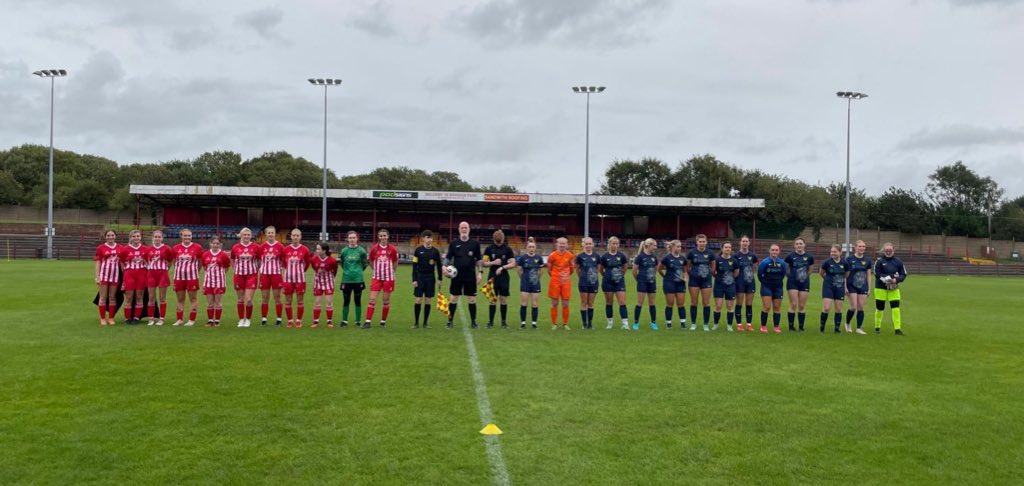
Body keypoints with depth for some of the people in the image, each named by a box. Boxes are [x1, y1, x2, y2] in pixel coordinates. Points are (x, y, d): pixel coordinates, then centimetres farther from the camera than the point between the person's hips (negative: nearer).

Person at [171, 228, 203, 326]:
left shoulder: (197, 248, -4)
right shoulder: (176, 248, 3)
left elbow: (200, 262, 5)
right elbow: (174, 262, 14)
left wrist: (194, 270, 7)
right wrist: (179, 269, 10)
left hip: (192, 277, -3)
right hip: (179, 276, 3)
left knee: (192, 298, 1)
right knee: (180, 299, 9)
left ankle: (192, 320, 6)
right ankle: (179, 319, 15)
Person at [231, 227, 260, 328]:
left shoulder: (256, 247, -3)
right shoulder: (235, 247, 1)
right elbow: (232, 261, 17)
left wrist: (259, 274, 3)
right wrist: (237, 268, 7)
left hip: (252, 275, -1)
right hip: (239, 275, 1)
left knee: (249, 300, -7)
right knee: (240, 300, 7)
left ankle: (248, 319, 11)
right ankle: (241, 319, 20)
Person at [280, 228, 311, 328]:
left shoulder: (305, 250, -2)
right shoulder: (285, 249, 0)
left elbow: (307, 263, 12)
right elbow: (282, 262, 14)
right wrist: (289, 268, 11)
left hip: (300, 278, -1)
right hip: (288, 278, 1)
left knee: (300, 300, 2)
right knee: (288, 300, 4)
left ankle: (299, 321, 11)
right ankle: (290, 321, 14)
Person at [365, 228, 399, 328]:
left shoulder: (392, 249, -3)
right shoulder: (374, 248, -1)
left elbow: (395, 262, 10)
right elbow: (371, 261, 12)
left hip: (388, 278, 0)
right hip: (376, 277, 0)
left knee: (386, 300, 5)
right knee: (372, 299, -6)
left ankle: (383, 321, 16)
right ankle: (368, 321, -4)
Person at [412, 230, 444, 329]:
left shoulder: (435, 251, 3)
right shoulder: (418, 250, -2)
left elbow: (438, 266, 10)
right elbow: (414, 266, -1)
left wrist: (440, 278, 7)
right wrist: (414, 279, -6)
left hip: (430, 278, 2)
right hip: (420, 277, -2)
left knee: (428, 301, 3)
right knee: (418, 300, -3)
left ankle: (426, 322, 12)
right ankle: (416, 322, 9)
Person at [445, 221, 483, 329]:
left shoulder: (475, 243, 5)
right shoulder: (454, 243, 4)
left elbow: (479, 259, 8)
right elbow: (448, 258, 7)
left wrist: (480, 272, 1)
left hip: (470, 276, 0)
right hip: (457, 275, 0)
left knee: (472, 299, 3)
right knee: (454, 298, 3)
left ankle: (473, 322, 13)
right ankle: (450, 321, 11)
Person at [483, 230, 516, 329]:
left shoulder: (508, 249, 0)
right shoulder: (489, 249, 2)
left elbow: (513, 264, -2)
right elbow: (484, 263, 3)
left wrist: (502, 267, -15)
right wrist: (493, 262, -14)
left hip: (504, 277, 0)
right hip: (492, 277, 0)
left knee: (504, 300, 3)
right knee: (492, 300, 0)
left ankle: (504, 321, 13)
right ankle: (490, 321, 6)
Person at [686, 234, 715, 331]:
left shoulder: (710, 253, -1)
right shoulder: (692, 253, -3)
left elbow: (713, 267, 12)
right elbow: (687, 266, 8)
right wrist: (691, 274, 7)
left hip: (706, 280, 1)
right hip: (694, 280, 0)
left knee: (706, 303, 1)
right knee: (693, 302, 3)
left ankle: (706, 325, 10)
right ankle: (693, 324, 13)